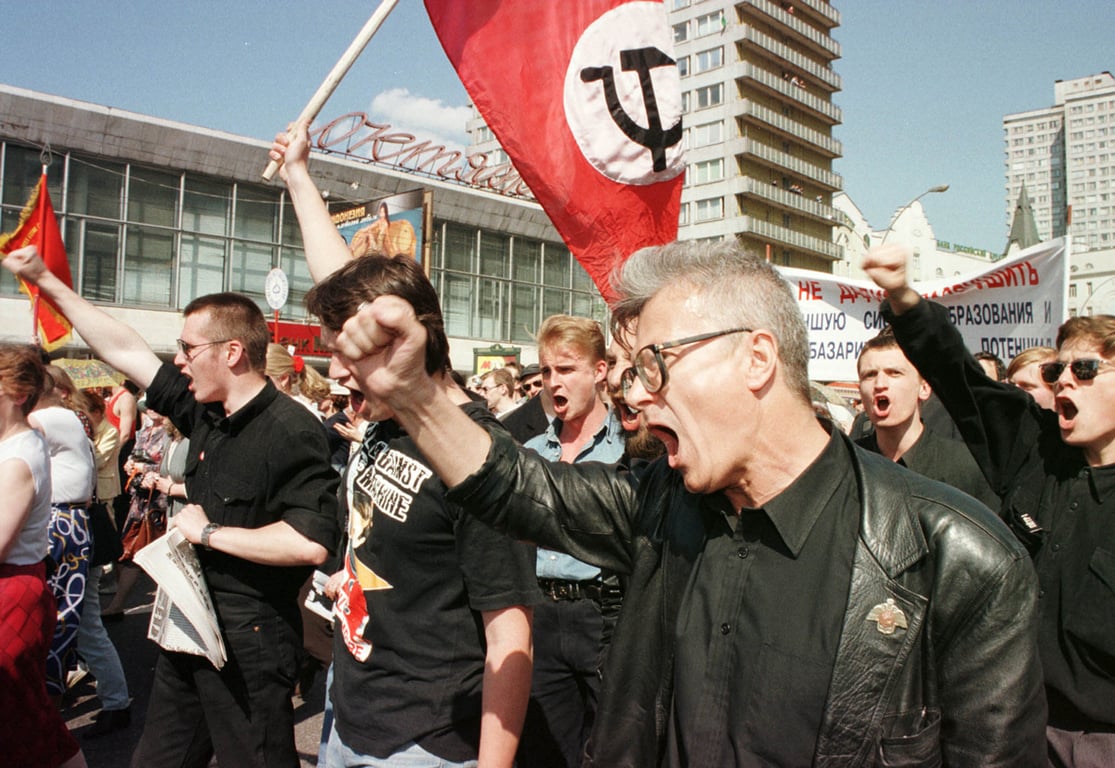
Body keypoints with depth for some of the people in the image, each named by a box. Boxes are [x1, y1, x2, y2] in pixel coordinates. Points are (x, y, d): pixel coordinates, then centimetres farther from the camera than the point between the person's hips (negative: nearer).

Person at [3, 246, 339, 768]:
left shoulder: (291, 431, -22)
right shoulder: (204, 412, 3)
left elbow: (311, 543, -30)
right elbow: (125, 350, 12)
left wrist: (210, 532, -19)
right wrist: (44, 280, 16)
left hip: (249, 640, -8)